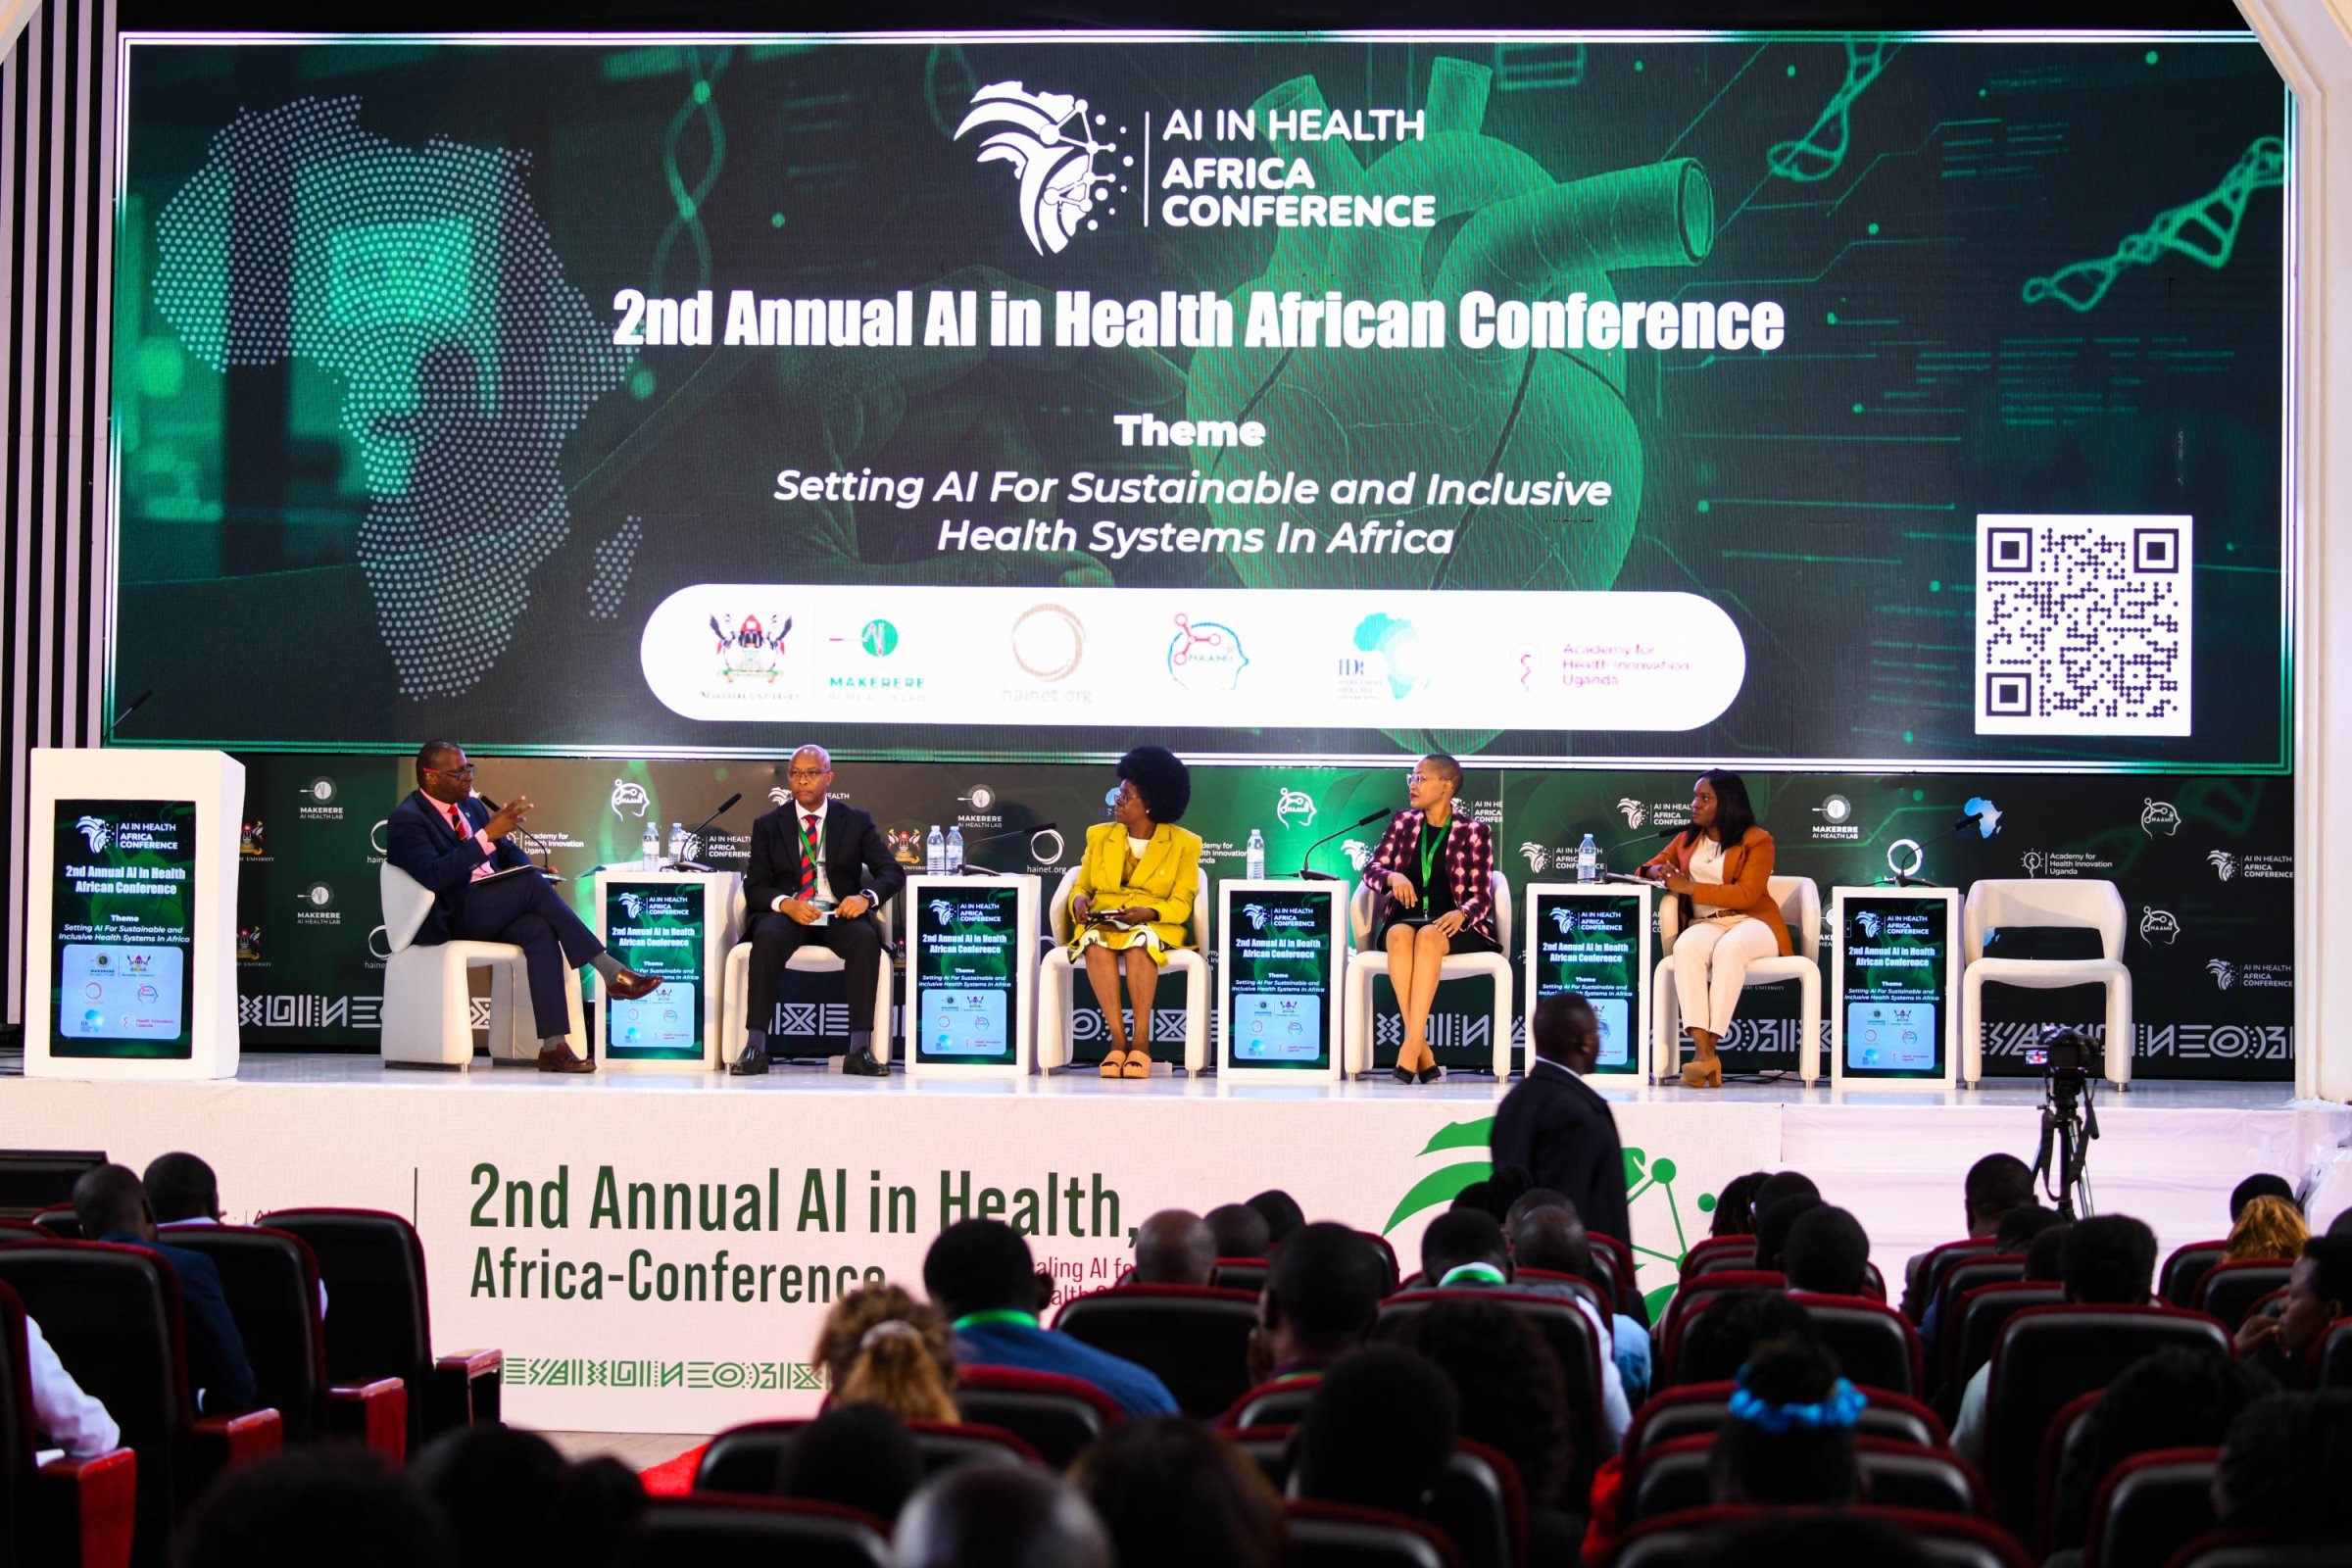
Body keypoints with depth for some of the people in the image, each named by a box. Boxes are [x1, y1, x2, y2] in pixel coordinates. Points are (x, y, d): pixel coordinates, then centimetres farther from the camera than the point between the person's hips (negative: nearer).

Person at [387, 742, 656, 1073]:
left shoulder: (472, 806, 20)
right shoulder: (406, 820, -5)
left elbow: (508, 852, 24)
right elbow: (434, 875, -21)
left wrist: (535, 876, 0)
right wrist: (488, 834, -25)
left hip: (495, 911, 7)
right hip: (453, 918, -7)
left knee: (541, 929, -28)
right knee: (532, 884, -28)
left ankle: (554, 1046, -37)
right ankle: (611, 972, -25)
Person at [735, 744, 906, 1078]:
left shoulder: (857, 821, 10)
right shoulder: (767, 825, 11)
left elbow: (892, 871, 3)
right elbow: (755, 886, 3)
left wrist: (866, 897, -20)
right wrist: (786, 904, -20)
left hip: (840, 915, 0)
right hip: (787, 913, 0)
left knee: (865, 938, -34)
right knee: (768, 937, -35)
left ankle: (859, 1050, -34)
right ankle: (755, 1047, -36)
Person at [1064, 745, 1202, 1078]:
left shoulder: (1182, 844, 7)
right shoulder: (1100, 836, 18)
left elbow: (1181, 904, -1)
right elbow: (1080, 886, 16)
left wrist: (1148, 913, -20)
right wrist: (1079, 901, -9)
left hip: (1158, 927, -2)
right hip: (1100, 923, 2)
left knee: (1138, 940, -40)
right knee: (1095, 941, -36)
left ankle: (1141, 1043, -38)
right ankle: (1118, 1039, -38)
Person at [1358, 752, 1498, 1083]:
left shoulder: (1474, 832, 6)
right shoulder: (1403, 822, 16)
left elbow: (1482, 896, 1)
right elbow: (1371, 869, 9)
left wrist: (1461, 914, -22)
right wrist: (1393, 877, -14)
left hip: (1452, 924, -2)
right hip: (1404, 918, 2)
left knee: (1428, 936, -38)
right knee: (1400, 935, -35)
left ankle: (1410, 1046, -45)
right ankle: (1422, 1053, -42)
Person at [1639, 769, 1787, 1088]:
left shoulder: (1757, 840, 3)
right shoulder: (1687, 839, 21)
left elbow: (1745, 894, -9)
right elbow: (1653, 864, 27)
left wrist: (1688, 887, -15)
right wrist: (1656, 871, 0)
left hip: (1751, 922, -3)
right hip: (1705, 924, 3)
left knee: (1728, 948, -41)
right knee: (1685, 946, -35)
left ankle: (1711, 1047, -43)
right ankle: (1704, 1056, -46)